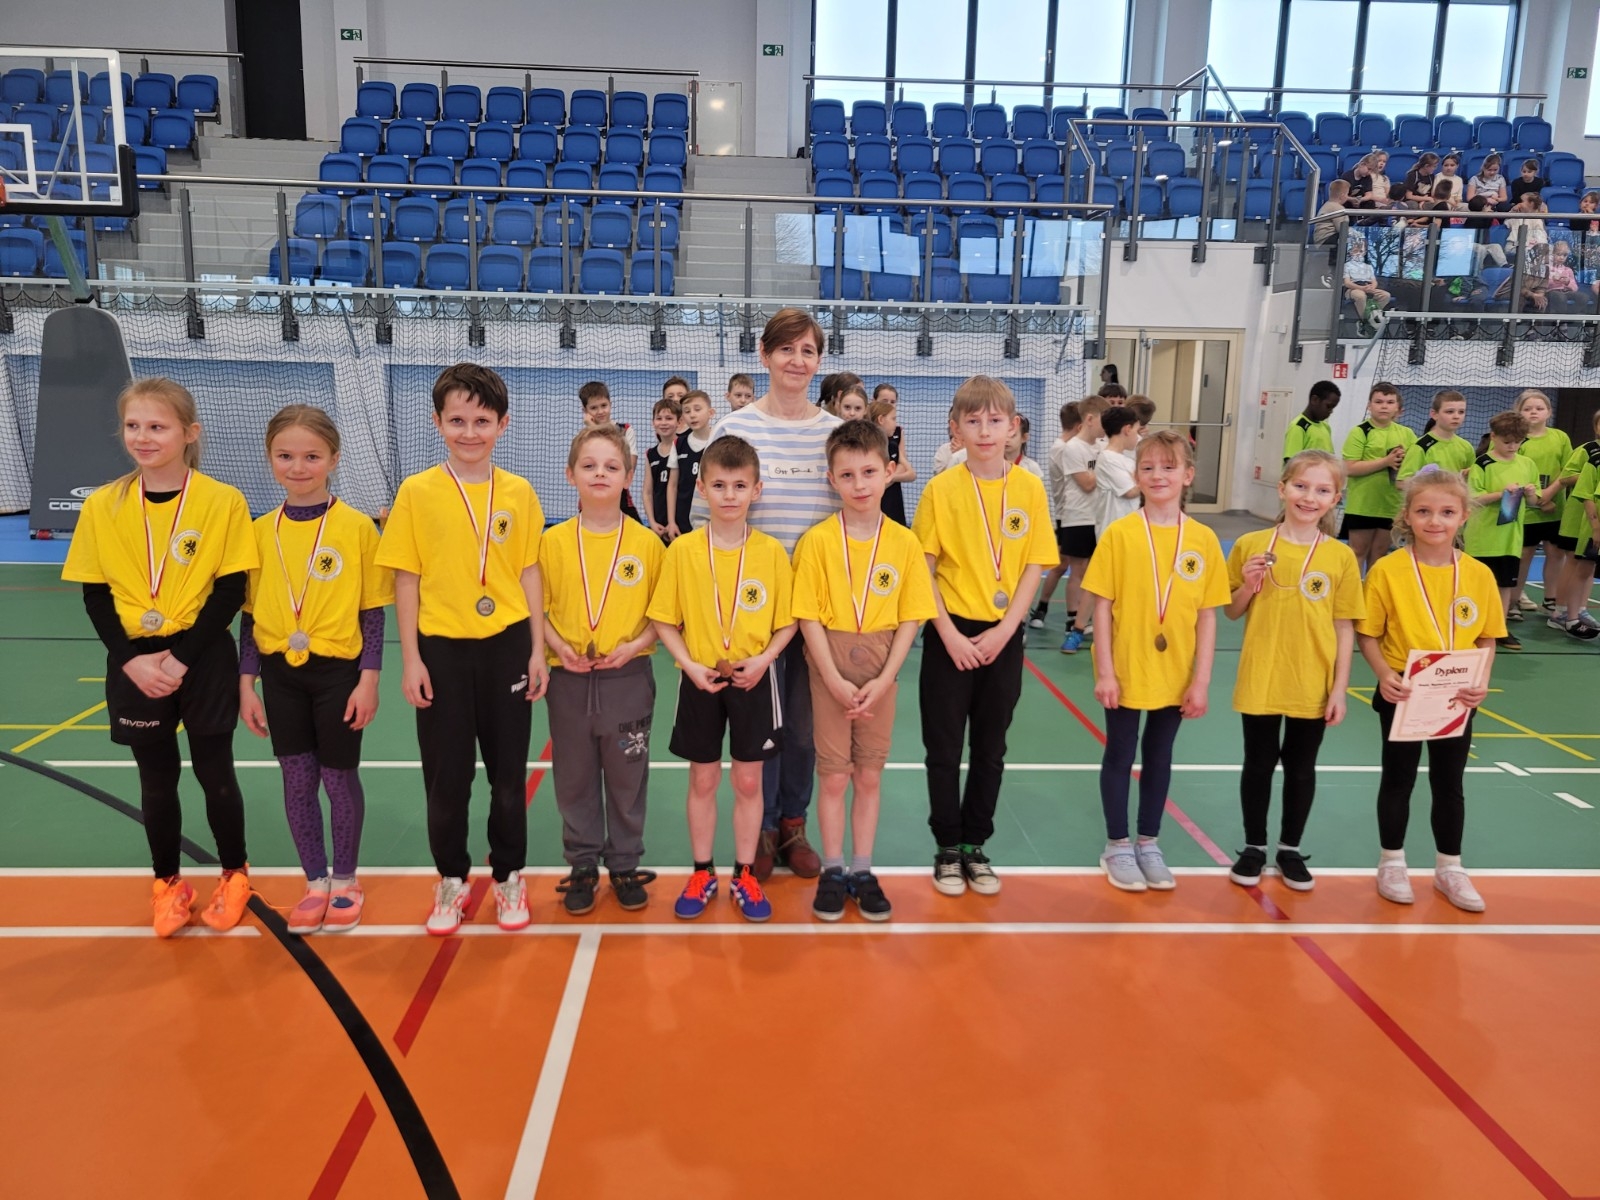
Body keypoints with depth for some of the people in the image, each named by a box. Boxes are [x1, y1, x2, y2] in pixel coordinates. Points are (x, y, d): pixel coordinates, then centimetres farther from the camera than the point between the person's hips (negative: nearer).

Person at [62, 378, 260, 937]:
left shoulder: (223, 502, -10)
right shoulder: (102, 506, -1)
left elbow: (231, 591, -9)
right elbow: (95, 596, 1)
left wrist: (180, 658, -15)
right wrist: (132, 659, -11)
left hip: (203, 660, -2)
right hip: (135, 665, 2)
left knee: (214, 772, 8)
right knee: (157, 779, 12)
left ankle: (235, 876, 27)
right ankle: (167, 884, 30)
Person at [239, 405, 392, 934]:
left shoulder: (357, 527, -7)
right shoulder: (261, 532, 2)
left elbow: (372, 611, -5)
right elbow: (250, 614, 7)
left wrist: (368, 680, -8)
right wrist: (247, 684, 4)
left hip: (338, 671, -3)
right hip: (280, 673, 3)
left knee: (339, 777, 8)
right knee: (297, 779, 10)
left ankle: (345, 881, 27)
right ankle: (315, 883, 27)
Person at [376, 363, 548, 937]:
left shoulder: (519, 492, 0)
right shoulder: (416, 491, -4)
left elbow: (529, 572, 5)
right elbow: (407, 579, -1)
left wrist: (538, 649, 2)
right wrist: (410, 658, -4)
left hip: (507, 647, 1)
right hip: (442, 650, -1)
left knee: (508, 774, 11)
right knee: (445, 777, 9)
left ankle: (508, 878, 28)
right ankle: (452, 880, 28)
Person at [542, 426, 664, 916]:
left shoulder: (646, 543, -3)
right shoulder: (553, 542, -1)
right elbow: (537, 608, 3)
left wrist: (634, 646, -14)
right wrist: (559, 647, -12)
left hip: (627, 678, -1)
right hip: (569, 679, 1)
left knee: (628, 778, 10)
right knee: (574, 779, 11)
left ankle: (625, 865, 27)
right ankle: (582, 866, 28)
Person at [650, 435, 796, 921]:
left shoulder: (772, 551, -6)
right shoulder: (682, 550, -6)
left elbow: (787, 621, -1)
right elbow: (665, 620, -1)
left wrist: (762, 659, -16)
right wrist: (689, 664, -14)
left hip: (755, 680, 0)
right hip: (700, 680, 0)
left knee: (749, 781, 10)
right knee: (702, 780, 12)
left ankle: (745, 876, 25)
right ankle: (702, 874, 27)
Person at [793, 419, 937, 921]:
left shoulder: (905, 543, -2)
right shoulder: (817, 541, -7)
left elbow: (910, 617, -1)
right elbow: (809, 617, -8)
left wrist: (883, 680, -10)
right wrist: (836, 681, -14)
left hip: (880, 674, 2)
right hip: (830, 672, -2)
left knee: (869, 775, 11)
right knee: (834, 775, 6)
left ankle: (863, 871, 24)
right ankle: (832, 871, 21)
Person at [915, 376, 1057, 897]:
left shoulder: (1029, 489, -1)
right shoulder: (942, 488, -6)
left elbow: (1035, 566, -1)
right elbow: (923, 567, -6)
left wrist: (1004, 630, -10)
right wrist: (948, 633, -13)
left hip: (1003, 636, 2)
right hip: (952, 634, -2)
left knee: (990, 748, 12)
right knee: (944, 749, 6)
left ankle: (976, 845, 27)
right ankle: (947, 848, 22)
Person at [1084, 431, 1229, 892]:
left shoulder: (1204, 539, -3)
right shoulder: (1119, 533, -10)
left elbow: (1207, 615, 0)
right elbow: (1103, 606, -8)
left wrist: (1201, 680, -3)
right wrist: (1104, 671, -12)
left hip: (1175, 675, 3)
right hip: (1125, 671, -2)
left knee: (1159, 758, 16)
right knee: (1120, 756, 10)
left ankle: (1148, 843, 31)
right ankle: (1116, 846, 25)